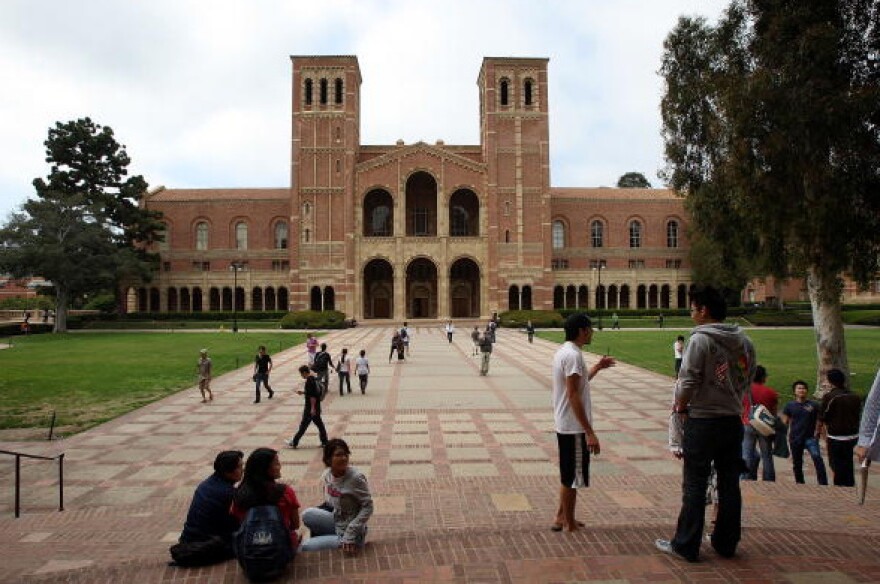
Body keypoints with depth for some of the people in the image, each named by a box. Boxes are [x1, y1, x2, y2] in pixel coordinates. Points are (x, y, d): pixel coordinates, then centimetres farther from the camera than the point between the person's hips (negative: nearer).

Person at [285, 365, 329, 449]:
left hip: (311, 408, -9)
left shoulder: (309, 381, -19)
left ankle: (294, 442, 8)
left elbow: (313, 396, -23)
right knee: (319, 424, 11)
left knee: (303, 425, 0)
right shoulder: (313, 379, 11)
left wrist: (312, 408, -23)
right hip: (316, 407, 9)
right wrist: (303, 392, 18)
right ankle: (324, 441, 15)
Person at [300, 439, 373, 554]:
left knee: (305, 548, -9)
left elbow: (368, 507, -20)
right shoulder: (327, 474, -5)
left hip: (348, 533, -6)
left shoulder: (356, 477, -24)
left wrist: (350, 534, -23)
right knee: (308, 515, -13)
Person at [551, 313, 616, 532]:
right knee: (572, 477, 3)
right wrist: (590, 432, -23)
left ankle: (561, 517, 31)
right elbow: (573, 396, -24)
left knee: (568, 475, 20)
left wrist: (597, 368, 22)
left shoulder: (564, 351, 11)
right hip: (574, 427, -10)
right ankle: (569, 524, 16)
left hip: (564, 424, 10)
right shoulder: (573, 355, -20)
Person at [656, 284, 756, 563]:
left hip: (702, 421, -6)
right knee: (729, 484, 15)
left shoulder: (700, 340, -16)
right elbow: (747, 380, 10)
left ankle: (686, 545, 11)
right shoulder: (744, 342, 5)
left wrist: (681, 405, 0)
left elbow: (688, 383, -18)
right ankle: (726, 542, 26)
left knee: (694, 485, 2)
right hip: (733, 420, 6)